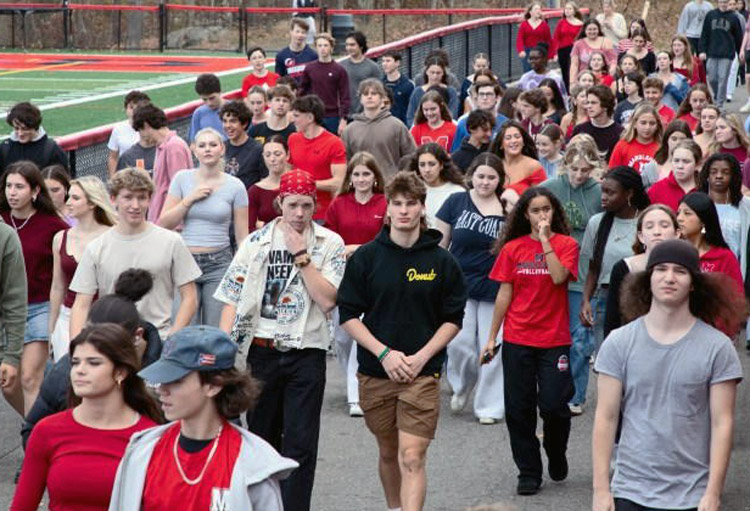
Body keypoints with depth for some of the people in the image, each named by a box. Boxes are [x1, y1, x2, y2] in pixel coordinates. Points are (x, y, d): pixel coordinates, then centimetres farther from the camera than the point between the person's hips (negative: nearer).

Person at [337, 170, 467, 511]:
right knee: (388, 452, 17)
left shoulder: (441, 261, 0)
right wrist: (385, 354, -11)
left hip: (423, 372, -2)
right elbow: (348, 315, 0)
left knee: (412, 457, -12)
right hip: (376, 371, 2)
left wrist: (422, 356, -9)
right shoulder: (365, 257, 0)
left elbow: (453, 319, 5)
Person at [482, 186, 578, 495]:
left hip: (554, 339, -2)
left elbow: (559, 277, -18)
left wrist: (545, 239, -15)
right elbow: (504, 294, 5)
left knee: (554, 405, -5)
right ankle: (529, 472, 16)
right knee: (519, 408, 3)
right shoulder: (512, 248, 3)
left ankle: (556, 455, 25)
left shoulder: (566, 244, 0)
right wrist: (491, 338, 4)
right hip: (517, 340, 2)